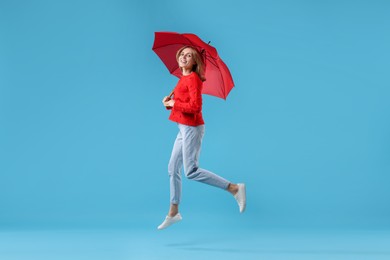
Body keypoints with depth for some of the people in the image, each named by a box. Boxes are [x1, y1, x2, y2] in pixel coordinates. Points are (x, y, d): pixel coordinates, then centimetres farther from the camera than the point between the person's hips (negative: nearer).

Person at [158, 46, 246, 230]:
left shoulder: (193, 78, -14)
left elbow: (195, 107, -24)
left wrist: (174, 103, -13)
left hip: (192, 128, -9)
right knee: (173, 168, 13)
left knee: (191, 171, -10)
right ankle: (173, 213, 23)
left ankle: (234, 188, -5)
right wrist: (169, 102, 0)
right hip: (184, 128, 9)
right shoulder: (183, 79, 12)